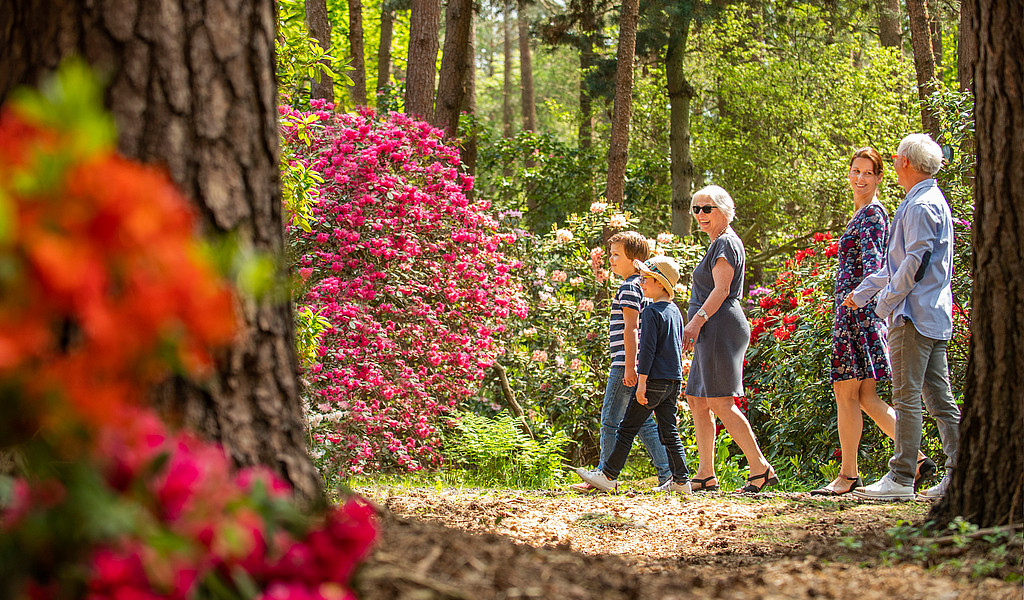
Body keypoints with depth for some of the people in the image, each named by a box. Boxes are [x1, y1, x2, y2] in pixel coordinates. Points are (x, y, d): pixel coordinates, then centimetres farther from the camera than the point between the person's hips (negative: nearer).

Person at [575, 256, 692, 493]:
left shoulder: (651, 312, -13)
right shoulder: (675, 311, 14)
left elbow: (648, 349, -18)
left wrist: (642, 382, -19)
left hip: (655, 380, -8)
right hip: (674, 380, 8)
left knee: (628, 428, -4)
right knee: (668, 431, 10)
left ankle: (608, 476, -2)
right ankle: (681, 480, 7)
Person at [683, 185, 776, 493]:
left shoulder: (725, 243, -8)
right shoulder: (719, 244, 23)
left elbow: (721, 289, -17)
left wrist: (696, 321, -23)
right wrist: (696, 329, 23)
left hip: (721, 328, -11)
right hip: (713, 331, 11)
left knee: (719, 402, -14)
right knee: (696, 399, 9)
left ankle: (760, 468, -14)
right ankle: (706, 475, 9)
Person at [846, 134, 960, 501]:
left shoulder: (921, 206, -12)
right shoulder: (933, 201, 21)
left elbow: (916, 262, -20)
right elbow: (898, 263, 28)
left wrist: (885, 302, -13)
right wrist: (863, 291, 31)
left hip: (914, 315, -10)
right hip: (935, 317, 10)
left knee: (907, 398, -8)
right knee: (939, 397, 7)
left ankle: (901, 479, -8)